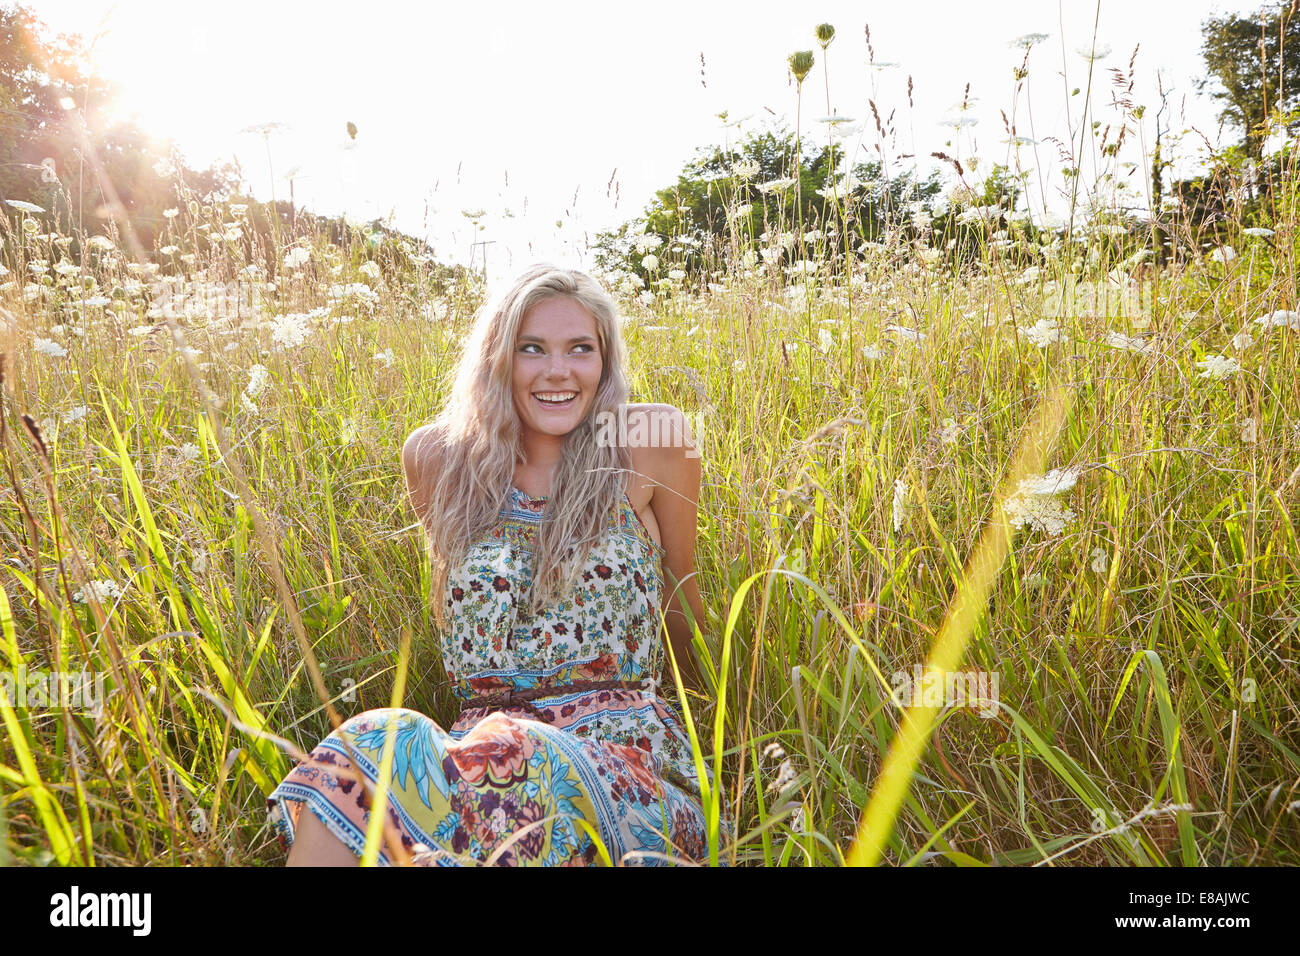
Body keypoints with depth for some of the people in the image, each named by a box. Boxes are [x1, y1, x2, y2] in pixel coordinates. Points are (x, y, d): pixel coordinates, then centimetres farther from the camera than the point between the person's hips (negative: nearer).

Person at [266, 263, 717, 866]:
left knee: (505, 763, -36)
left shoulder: (650, 442, 1)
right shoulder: (439, 458, 7)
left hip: (624, 755, -2)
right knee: (377, 743, -32)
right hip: (483, 739, 2)